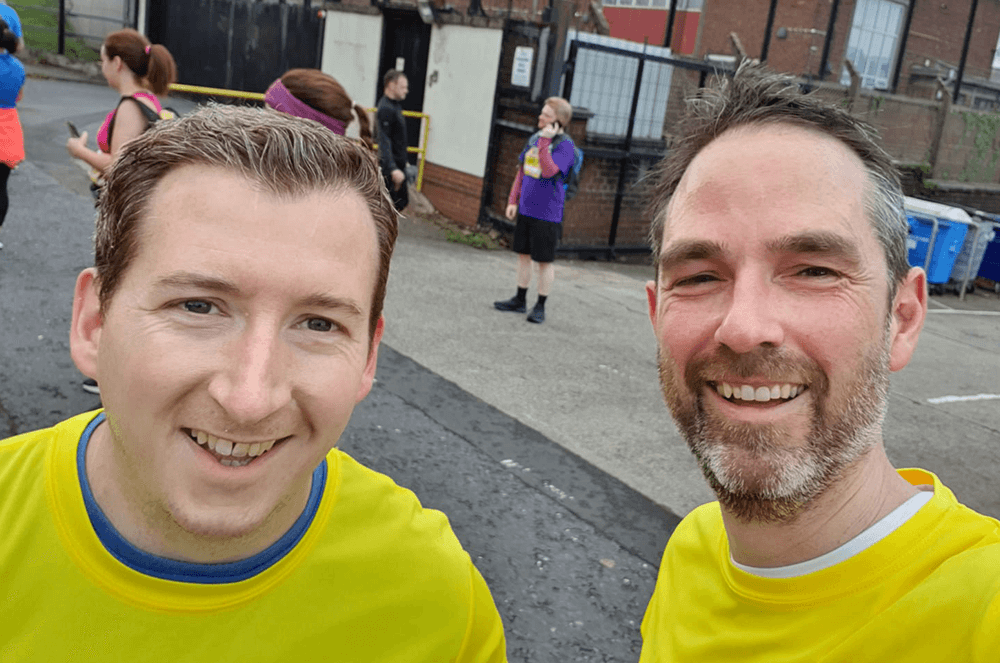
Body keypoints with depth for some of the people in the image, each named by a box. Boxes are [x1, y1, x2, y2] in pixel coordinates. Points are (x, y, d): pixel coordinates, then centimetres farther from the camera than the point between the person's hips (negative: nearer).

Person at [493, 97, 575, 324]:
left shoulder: (564, 144, -13)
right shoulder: (534, 138, 8)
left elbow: (550, 171, -28)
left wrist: (545, 141, -26)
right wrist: (513, 200, 13)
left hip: (547, 213, -7)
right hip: (526, 209, 7)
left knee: (544, 261, 3)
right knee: (523, 254, 15)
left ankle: (540, 306, 14)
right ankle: (520, 300, 27)